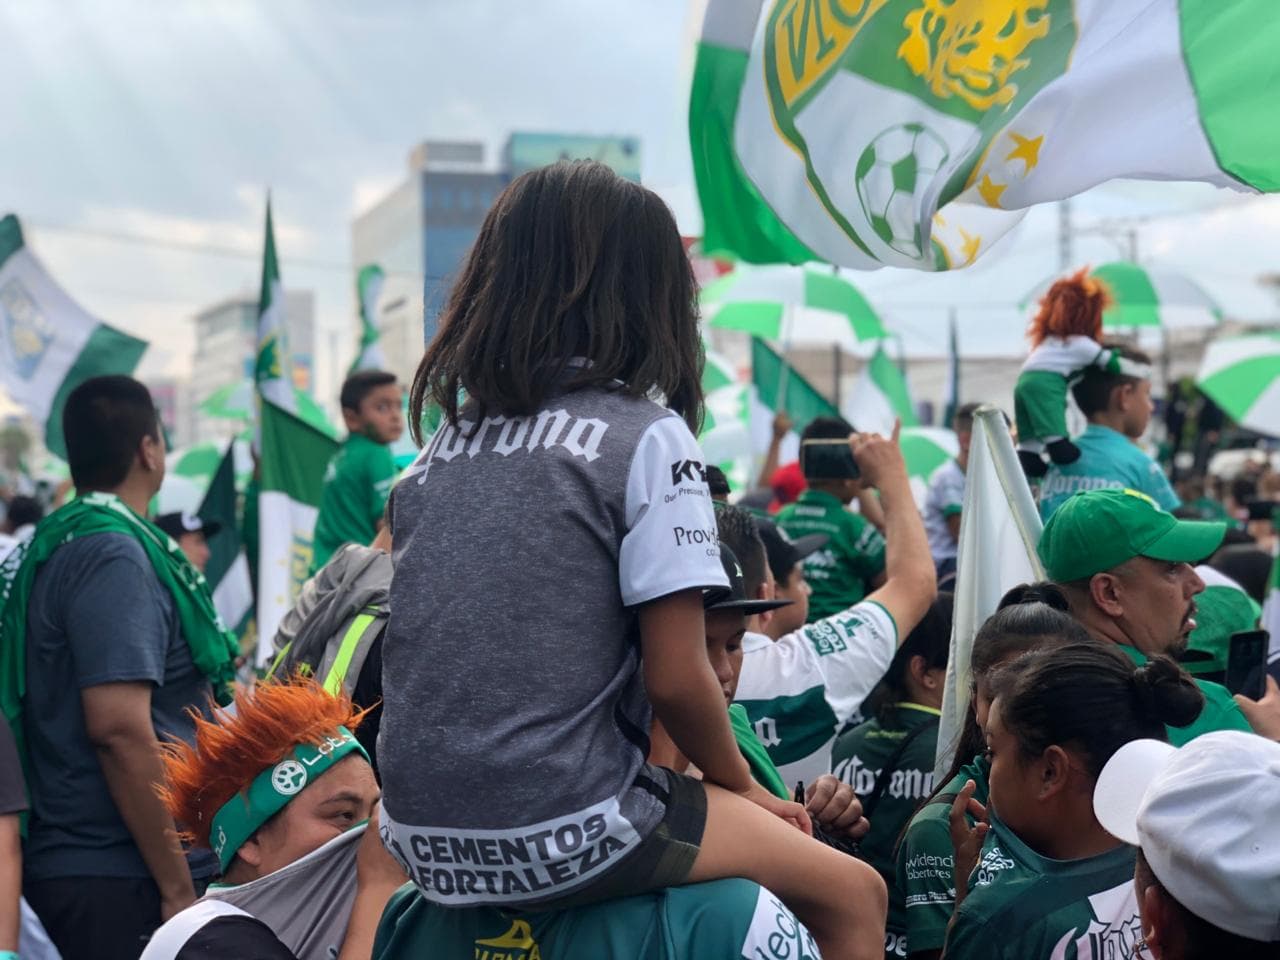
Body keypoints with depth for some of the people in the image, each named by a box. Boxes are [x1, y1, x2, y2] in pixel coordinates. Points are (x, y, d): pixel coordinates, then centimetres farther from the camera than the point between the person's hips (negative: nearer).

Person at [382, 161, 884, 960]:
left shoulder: (444, 443, 9)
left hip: (423, 838, 7)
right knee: (854, 896, 14)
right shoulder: (648, 437, -8)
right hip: (564, 839, -7)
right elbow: (676, 678, -12)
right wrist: (744, 786, 8)